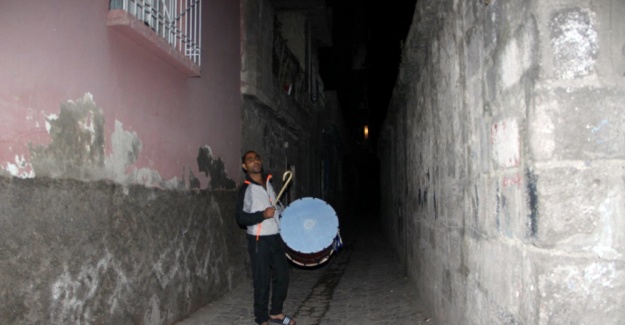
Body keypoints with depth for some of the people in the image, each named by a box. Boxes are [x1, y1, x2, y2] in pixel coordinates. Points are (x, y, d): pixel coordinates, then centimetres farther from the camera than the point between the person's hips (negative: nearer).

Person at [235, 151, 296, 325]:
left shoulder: (268, 183, 11)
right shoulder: (246, 189, -10)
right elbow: (241, 217, -16)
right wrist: (262, 215, -27)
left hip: (276, 237, 7)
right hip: (259, 240, -7)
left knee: (282, 275, 12)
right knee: (262, 281, -1)